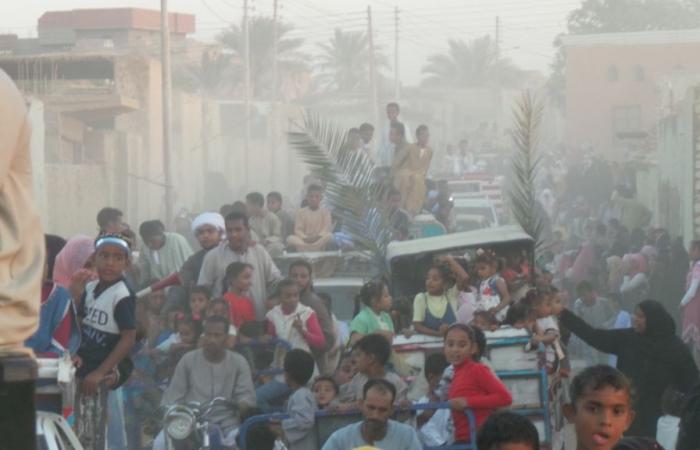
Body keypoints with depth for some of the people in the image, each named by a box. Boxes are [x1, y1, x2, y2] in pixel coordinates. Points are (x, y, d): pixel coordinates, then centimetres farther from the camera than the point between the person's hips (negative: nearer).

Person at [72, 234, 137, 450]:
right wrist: (76, 354, -4)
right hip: (84, 368, 7)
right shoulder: (90, 289, 6)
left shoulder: (123, 296, -15)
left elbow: (128, 339, -17)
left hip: (101, 373, -7)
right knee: (81, 432, 10)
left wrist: (100, 372, -18)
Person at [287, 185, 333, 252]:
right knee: (290, 239, -27)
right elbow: (298, 230, -1)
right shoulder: (301, 212, 7)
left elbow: (327, 229, -6)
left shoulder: (325, 212, 5)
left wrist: (318, 236, -25)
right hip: (304, 240, 0)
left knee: (329, 236, -34)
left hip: (319, 240, 0)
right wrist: (305, 238, -22)